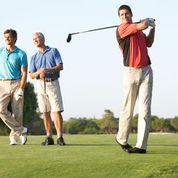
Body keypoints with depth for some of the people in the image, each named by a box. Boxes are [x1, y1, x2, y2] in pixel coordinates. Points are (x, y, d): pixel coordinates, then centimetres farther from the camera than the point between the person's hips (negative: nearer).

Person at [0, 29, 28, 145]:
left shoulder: (21, 54, -1)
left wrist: (21, 90, -14)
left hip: (17, 84, -2)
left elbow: (24, 73, -4)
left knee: (17, 113, -2)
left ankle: (14, 137, 11)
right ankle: (21, 130, -4)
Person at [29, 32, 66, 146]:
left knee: (57, 111, -11)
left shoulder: (53, 51, 6)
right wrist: (38, 72, -14)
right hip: (41, 84, 3)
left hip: (53, 83, -3)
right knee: (46, 112, 2)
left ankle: (60, 137, -12)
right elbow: (31, 75, 9)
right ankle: (49, 137, 6)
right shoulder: (34, 57, 16)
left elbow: (60, 66, -5)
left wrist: (48, 70, -21)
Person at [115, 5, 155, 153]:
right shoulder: (122, 28, -5)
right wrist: (149, 21, 5)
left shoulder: (139, 30, 18)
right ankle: (122, 139, 23)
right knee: (128, 109, 1)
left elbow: (149, 43, 32)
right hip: (131, 72, -5)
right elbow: (142, 25, -16)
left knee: (145, 109, -5)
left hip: (146, 70, 5)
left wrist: (152, 28, 21)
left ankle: (141, 145, -6)